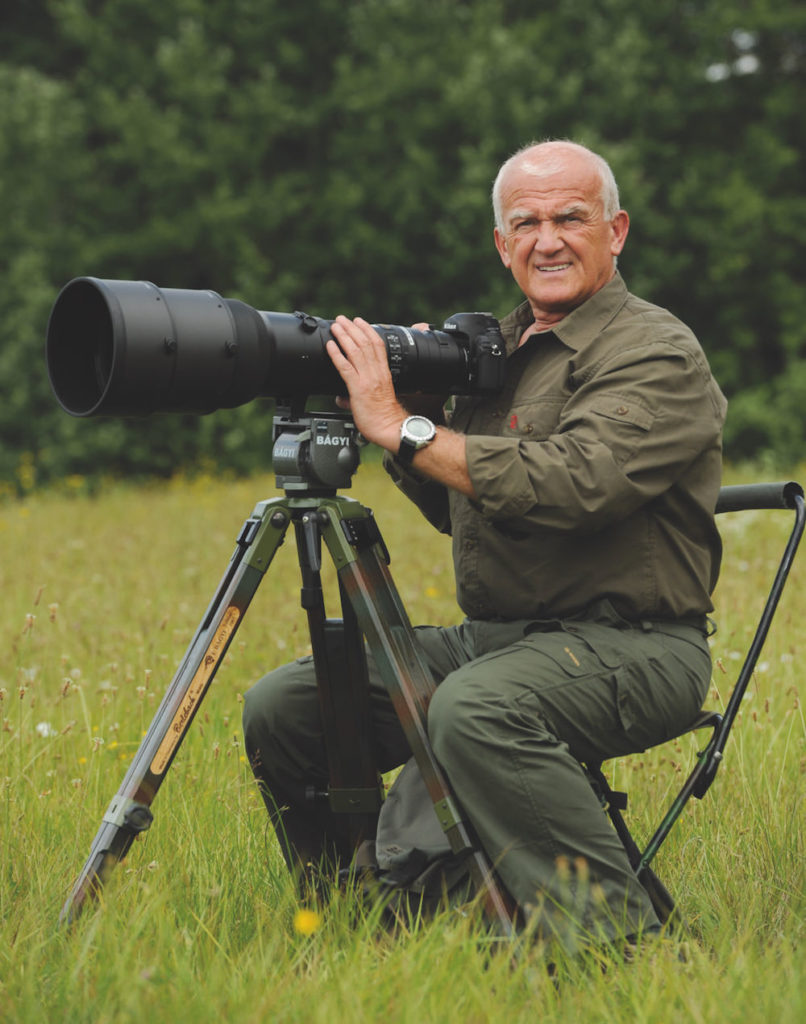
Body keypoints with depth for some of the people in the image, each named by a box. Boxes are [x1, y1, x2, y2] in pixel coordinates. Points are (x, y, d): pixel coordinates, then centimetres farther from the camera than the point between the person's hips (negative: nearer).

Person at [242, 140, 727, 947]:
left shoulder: (659, 354, -10)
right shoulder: (498, 346, 15)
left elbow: (572, 484, -27)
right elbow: (457, 507, 22)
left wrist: (405, 429, -22)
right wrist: (393, 423, 4)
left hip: (626, 646, -8)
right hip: (490, 636, 8)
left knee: (477, 709, -38)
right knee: (279, 707, -3)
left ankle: (618, 939, -27)